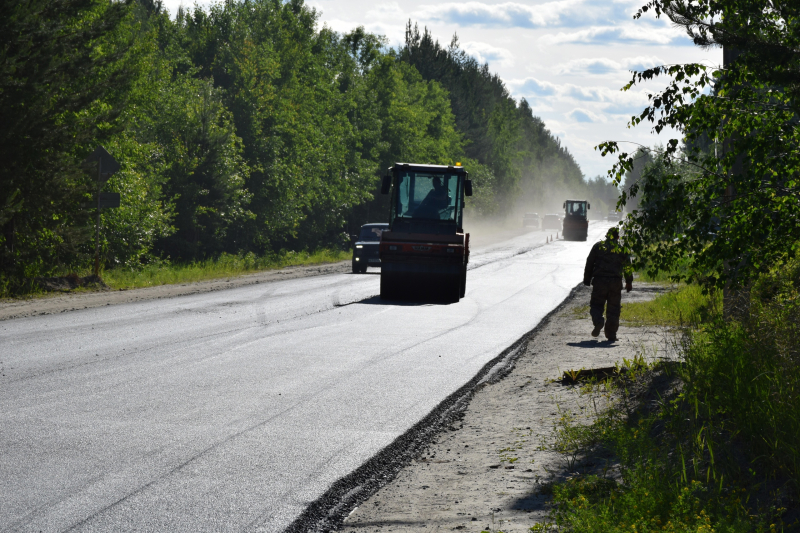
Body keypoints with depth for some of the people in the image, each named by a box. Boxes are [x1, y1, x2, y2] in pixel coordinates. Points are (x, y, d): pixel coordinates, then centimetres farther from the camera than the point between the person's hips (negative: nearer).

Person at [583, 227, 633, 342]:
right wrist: (629, 283, 19)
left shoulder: (598, 246, 5)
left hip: (599, 281, 0)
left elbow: (589, 263, 7)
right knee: (613, 308, 7)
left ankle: (598, 321, -21)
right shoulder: (622, 249, 6)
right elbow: (627, 267, 10)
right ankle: (611, 335, 4)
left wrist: (587, 280, 14)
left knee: (596, 304, 9)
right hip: (615, 282, 1)